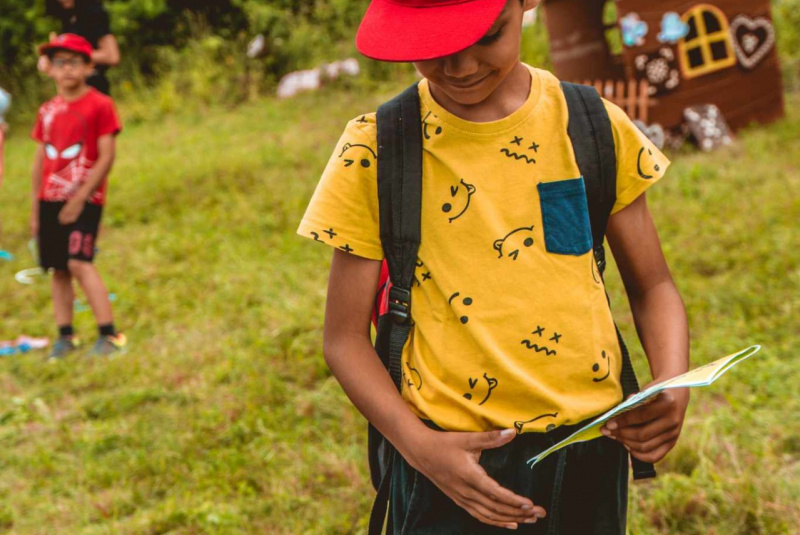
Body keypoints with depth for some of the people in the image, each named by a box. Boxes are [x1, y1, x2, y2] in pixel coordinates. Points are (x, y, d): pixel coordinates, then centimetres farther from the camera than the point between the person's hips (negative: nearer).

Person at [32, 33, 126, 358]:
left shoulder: (100, 105, -6)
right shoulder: (47, 111, 11)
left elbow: (107, 157, -10)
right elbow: (40, 160, 14)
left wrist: (81, 197, -15)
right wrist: (35, 207, 12)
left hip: (84, 200, -6)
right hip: (50, 200, 6)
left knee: (79, 262, -17)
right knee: (57, 269, 6)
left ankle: (109, 334, -14)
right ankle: (65, 336, 15)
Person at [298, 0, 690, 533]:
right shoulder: (375, 151, -7)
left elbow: (652, 287, 7)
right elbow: (346, 336, -4)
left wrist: (672, 389, -12)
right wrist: (420, 445, -19)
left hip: (591, 456, 2)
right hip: (456, 468, -2)